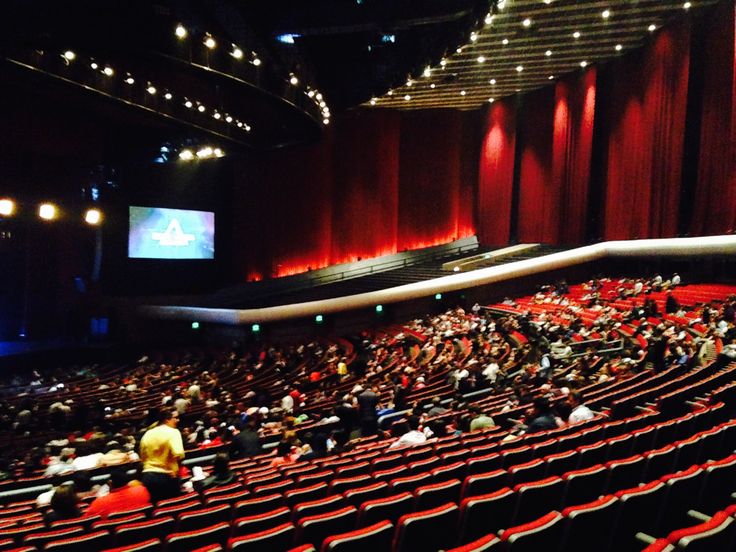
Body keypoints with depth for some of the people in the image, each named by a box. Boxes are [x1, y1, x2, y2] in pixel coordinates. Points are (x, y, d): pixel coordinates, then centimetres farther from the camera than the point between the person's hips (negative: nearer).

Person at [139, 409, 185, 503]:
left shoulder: (147, 434, 9)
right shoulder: (173, 432, -11)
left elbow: (143, 457, 17)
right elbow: (178, 454, -23)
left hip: (147, 477, 6)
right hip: (166, 477, -5)